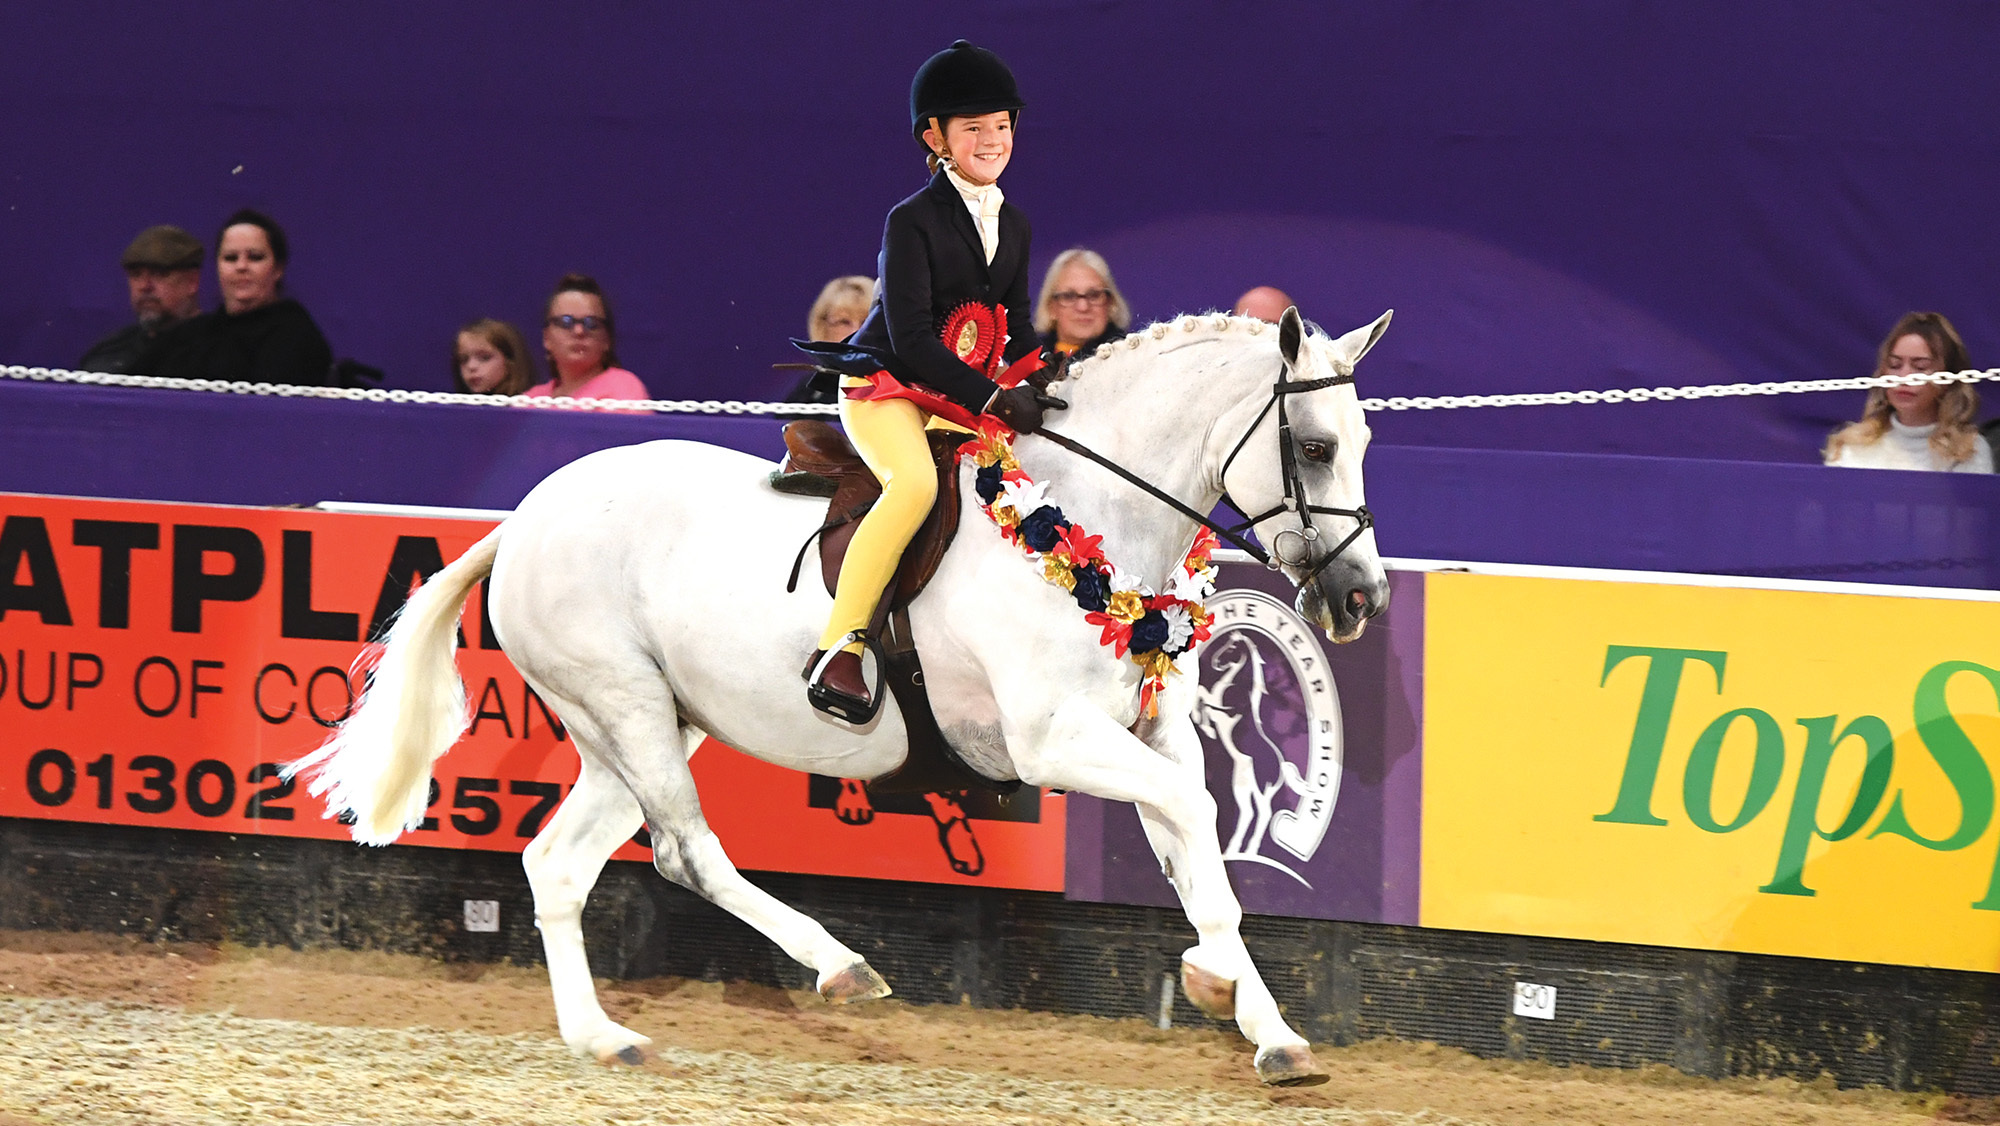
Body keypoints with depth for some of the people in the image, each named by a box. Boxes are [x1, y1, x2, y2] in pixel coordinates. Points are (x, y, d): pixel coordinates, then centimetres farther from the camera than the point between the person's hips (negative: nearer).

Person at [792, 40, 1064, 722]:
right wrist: (994, 398, -26)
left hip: (967, 396, 8)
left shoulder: (1013, 227, 13)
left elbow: (1017, 330, 20)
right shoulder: (913, 222, -10)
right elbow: (911, 339, -18)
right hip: (886, 387, -8)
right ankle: (838, 652, -35)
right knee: (916, 482, -33)